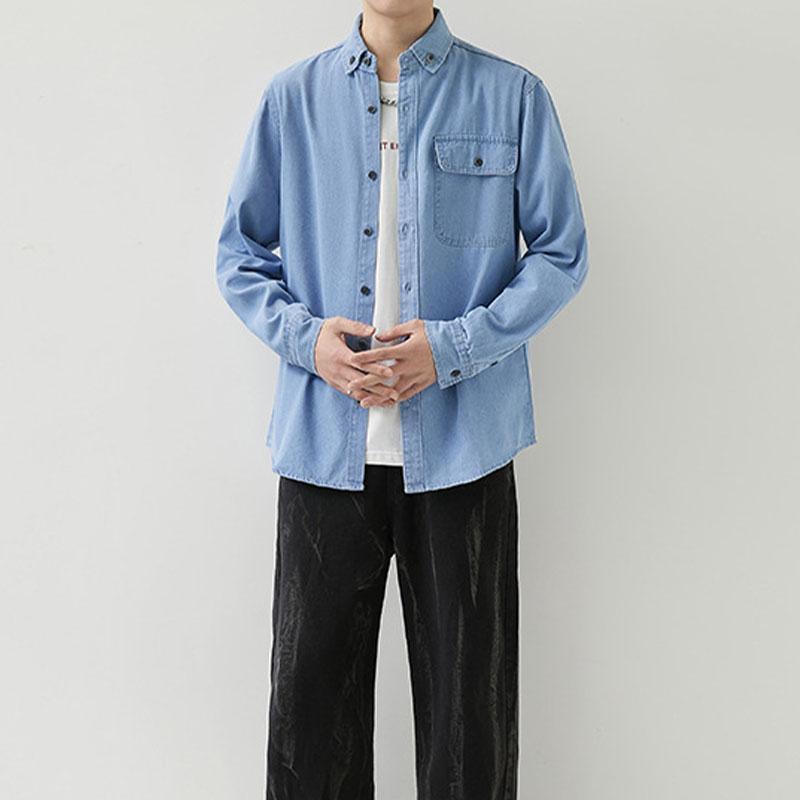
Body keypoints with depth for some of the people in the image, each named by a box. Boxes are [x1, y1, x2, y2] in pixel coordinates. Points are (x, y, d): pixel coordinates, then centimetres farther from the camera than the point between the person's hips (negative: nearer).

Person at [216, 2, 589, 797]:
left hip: (460, 444, -1)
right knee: (309, 693, 11)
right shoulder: (292, 96, 8)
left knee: (468, 702, 10)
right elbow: (239, 253, 12)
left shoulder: (512, 95, 4)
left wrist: (454, 347, -11)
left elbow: (561, 253, 3)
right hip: (324, 442, 2)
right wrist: (305, 335, -8)